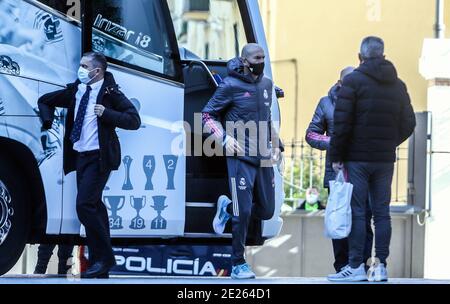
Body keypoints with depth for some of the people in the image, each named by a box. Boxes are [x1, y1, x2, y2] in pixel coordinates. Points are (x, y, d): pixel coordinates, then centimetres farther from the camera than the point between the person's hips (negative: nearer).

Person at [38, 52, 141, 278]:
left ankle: (103, 257, -6)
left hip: (98, 158, -7)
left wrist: (106, 113, -22)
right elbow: (45, 101, 24)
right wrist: (48, 122, 8)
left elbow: (134, 121, -14)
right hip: (80, 156, 7)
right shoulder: (75, 90, 9)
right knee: (93, 206, 11)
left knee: (85, 205, -16)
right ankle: (100, 260, 17)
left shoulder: (110, 93, -9)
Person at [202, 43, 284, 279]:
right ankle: (238, 265, 5)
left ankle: (227, 207, 35)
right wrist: (224, 138, -15)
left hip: (264, 159, 6)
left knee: (266, 211, 9)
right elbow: (208, 115, -2)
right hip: (241, 159, -6)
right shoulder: (231, 86, -7)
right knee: (243, 213, -8)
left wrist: (276, 144, 19)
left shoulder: (266, 84, 12)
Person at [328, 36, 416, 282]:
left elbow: (342, 122, -12)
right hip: (385, 160, 5)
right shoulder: (398, 85, 10)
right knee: (382, 213, 7)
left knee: (357, 213, -3)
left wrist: (336, 156, -6)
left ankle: (356, 267, -5)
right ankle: (380, 267, 5)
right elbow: (409, 123, 11)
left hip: (357, 159, -4)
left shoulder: (353, 81, -7)